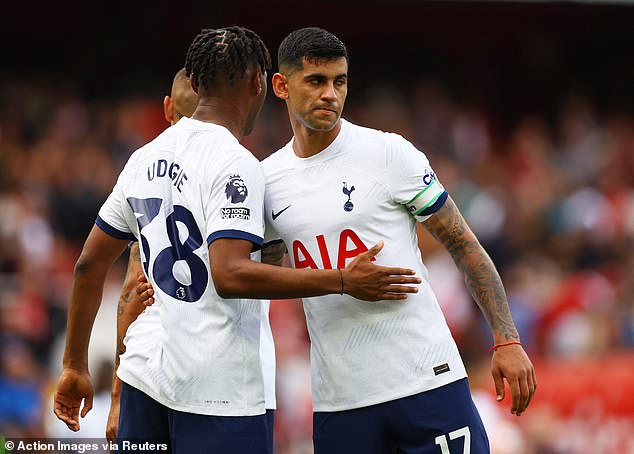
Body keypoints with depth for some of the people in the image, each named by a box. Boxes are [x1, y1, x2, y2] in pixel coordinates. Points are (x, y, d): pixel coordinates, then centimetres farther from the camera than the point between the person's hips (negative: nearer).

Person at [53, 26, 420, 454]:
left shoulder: (145, 158, 11)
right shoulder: (234, 164, -12)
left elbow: (90, 265, 15)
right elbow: (230, 275, -23)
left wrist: (75, 366, 24)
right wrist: (344, 281, -20)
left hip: (145, 372, 7)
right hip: (217, 388, -7)